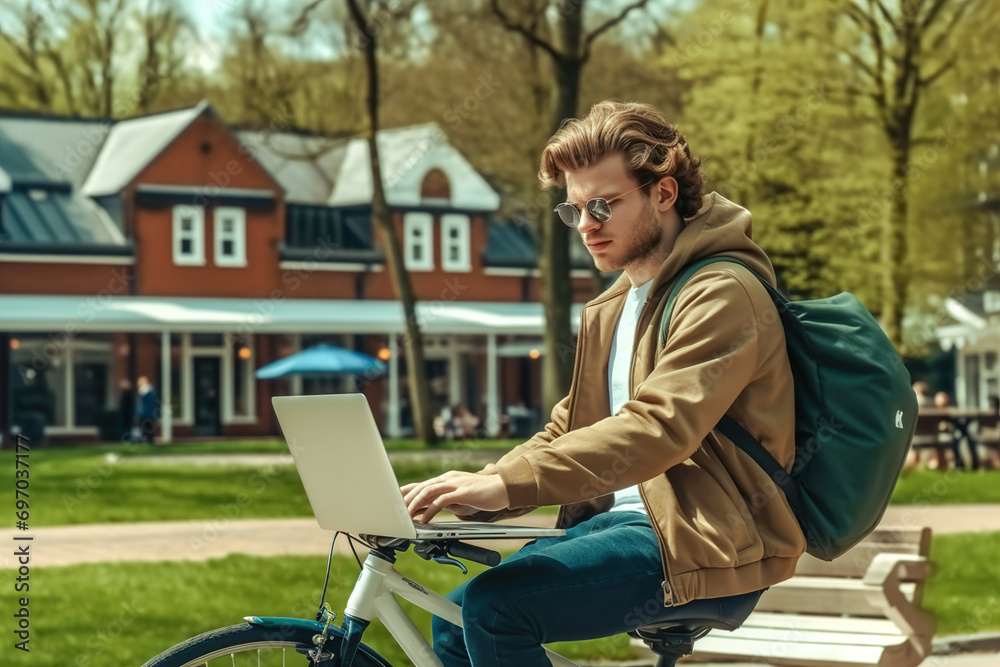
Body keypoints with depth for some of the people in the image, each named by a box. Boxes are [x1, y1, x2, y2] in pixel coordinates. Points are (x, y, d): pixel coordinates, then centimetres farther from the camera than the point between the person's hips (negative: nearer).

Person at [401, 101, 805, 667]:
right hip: (618, 516, 9)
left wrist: (505, 483, -33)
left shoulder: (722, 295, -13)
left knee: (494, 605, -23)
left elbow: (658, 429, -27)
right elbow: (566, 431, 18)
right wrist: (470, 493, -1)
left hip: (702, 544, -9)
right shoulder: (611, 310, 19)